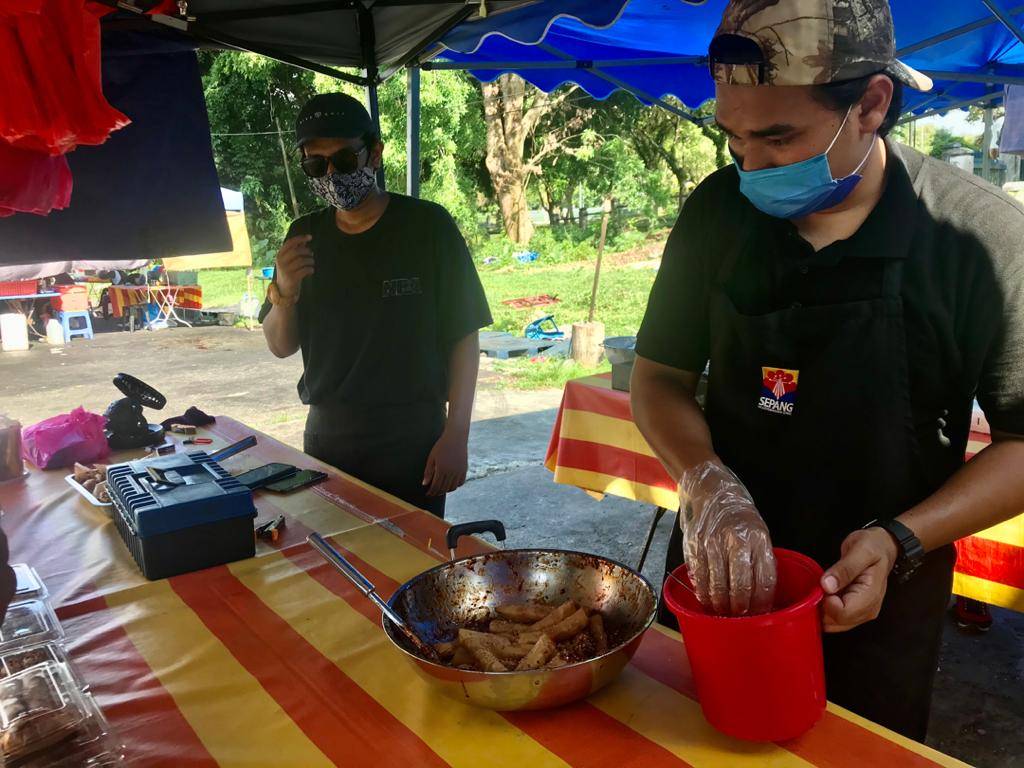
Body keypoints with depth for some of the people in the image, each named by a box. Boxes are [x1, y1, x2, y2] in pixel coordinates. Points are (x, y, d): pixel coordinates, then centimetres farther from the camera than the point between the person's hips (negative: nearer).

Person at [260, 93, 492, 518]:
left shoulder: (427, 226, -7)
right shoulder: (305, 236, 5)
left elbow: (463, 337, -6)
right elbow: (281, 346, 7)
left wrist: (455, 435, -12)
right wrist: (285, 291, -13)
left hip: (412, 445, -4)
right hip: (326, 438, 4)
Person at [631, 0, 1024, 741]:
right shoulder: (718, 212, -8)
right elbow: (660, 377, -2)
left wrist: (901, 540, -23)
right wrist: (707, 482, -20)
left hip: (874, 600, -2)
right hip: (720, 577, 3)